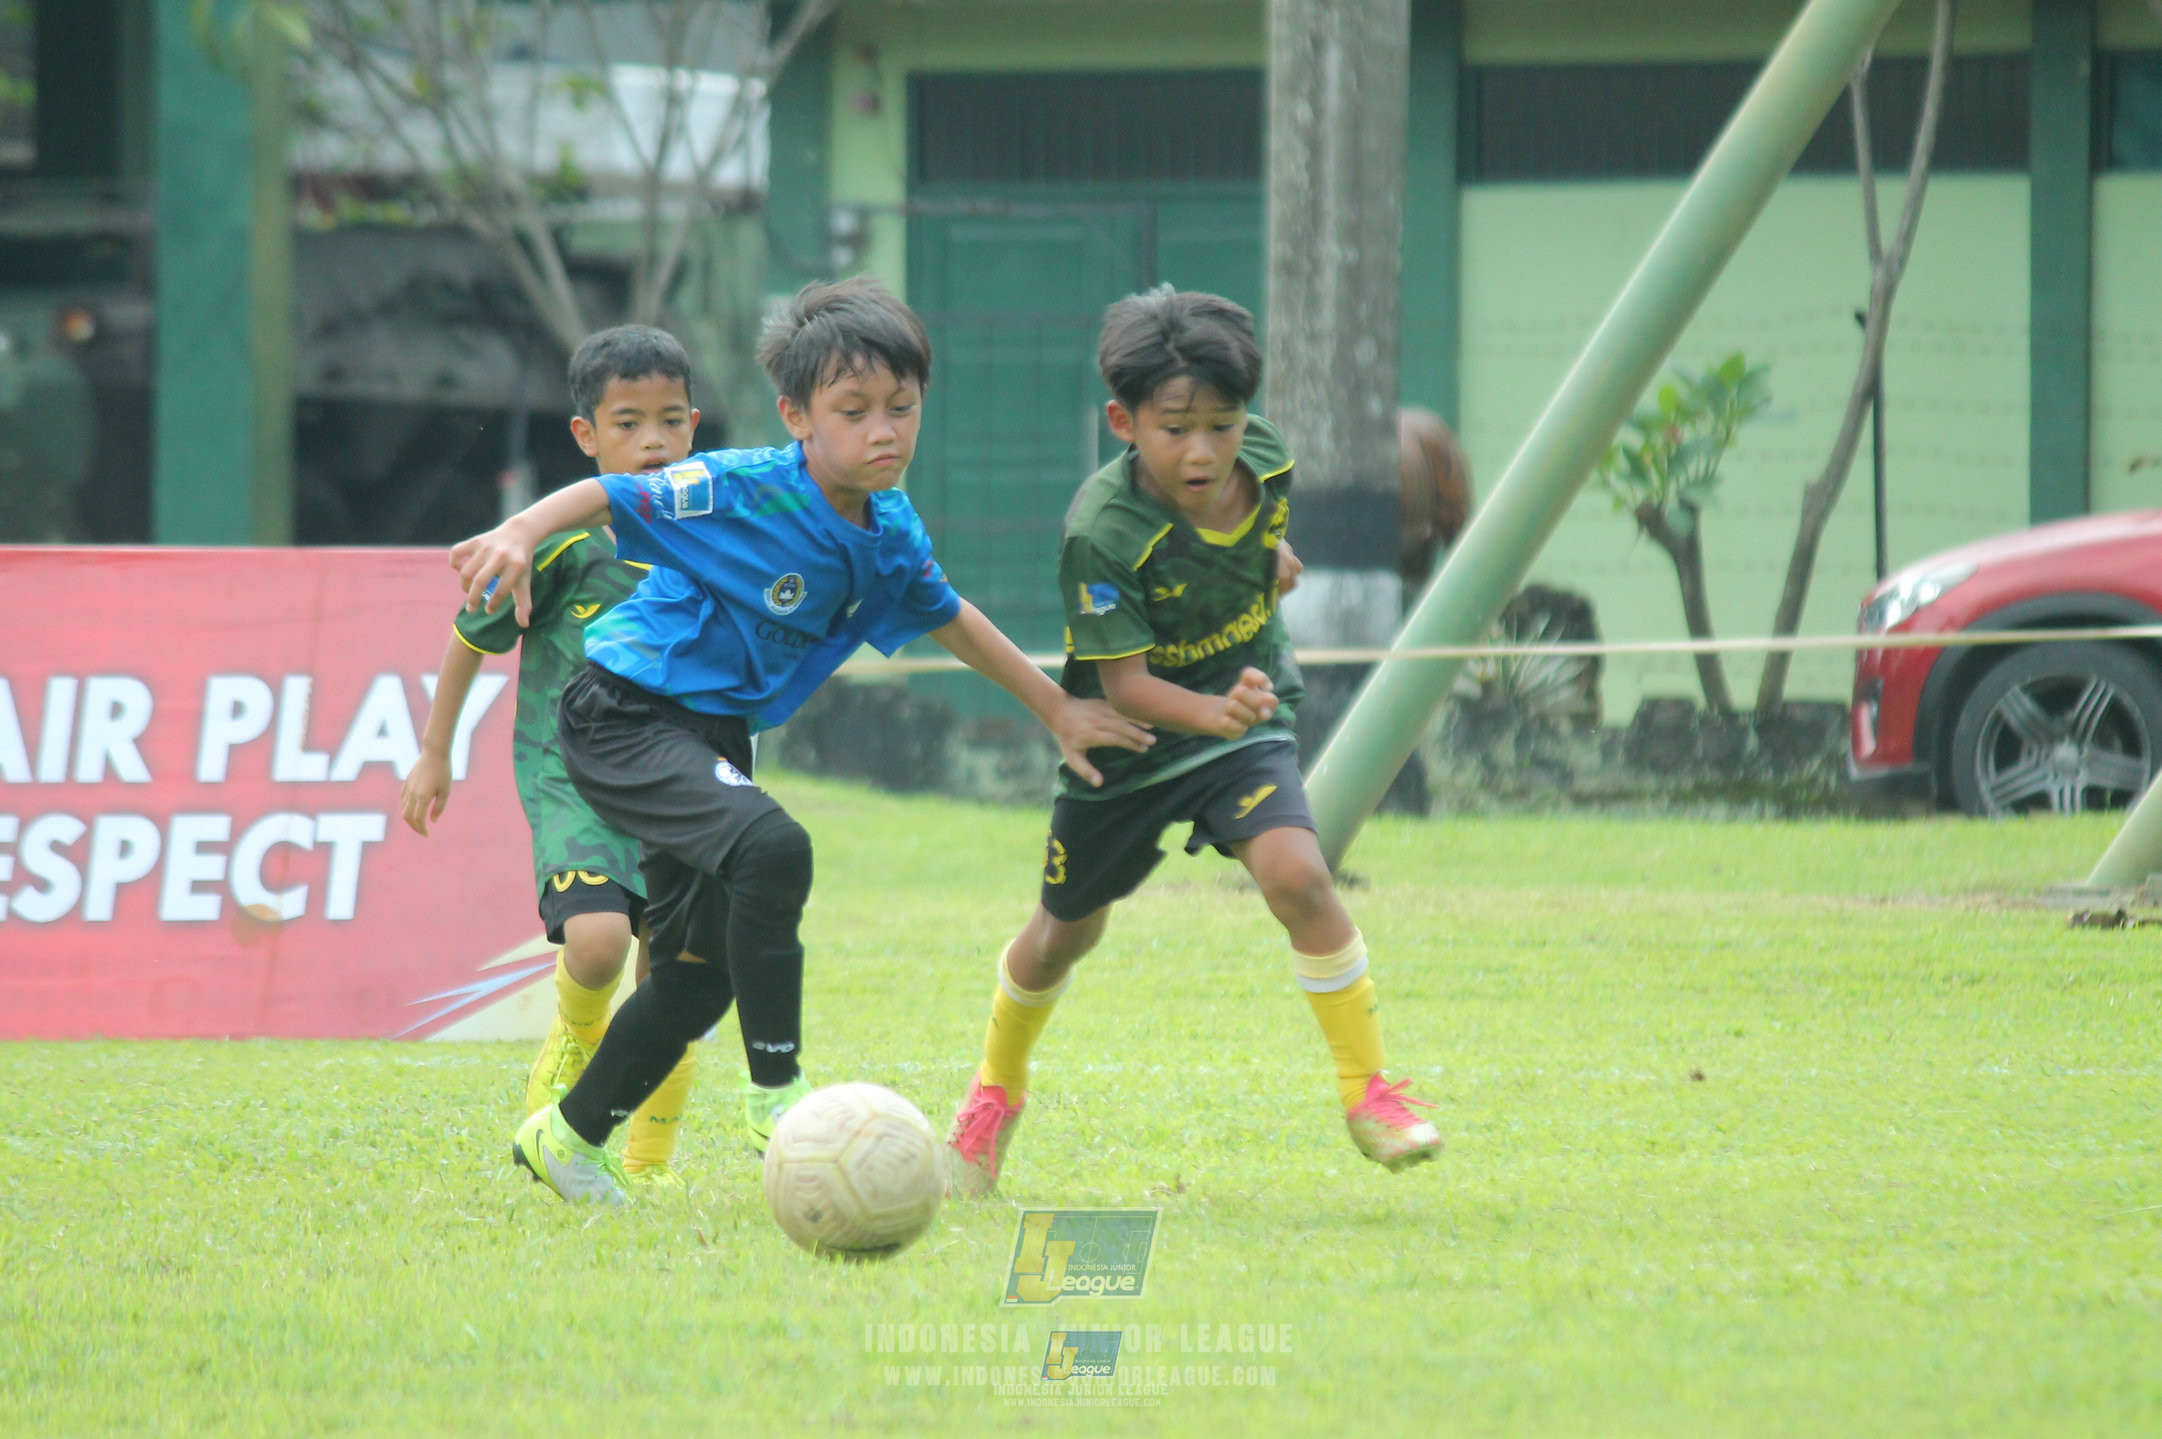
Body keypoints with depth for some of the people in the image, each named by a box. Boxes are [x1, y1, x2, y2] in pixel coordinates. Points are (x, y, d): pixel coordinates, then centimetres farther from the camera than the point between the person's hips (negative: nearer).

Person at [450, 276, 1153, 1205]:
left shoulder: (889, 532, 0)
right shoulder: (744, 491, -23)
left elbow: (946, 617, 17)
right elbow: (606, 497, -24)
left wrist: (1058, 710, 24)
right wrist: (519, 534, -43)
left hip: (714, 735, 8)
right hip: (627, 716, -8)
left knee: (702, 970, 12)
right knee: (771, 849, -31)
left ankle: (569, 1137, 32)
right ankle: (775, 1094, -21)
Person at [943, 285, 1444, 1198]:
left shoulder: (1264, 462, -17)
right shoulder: (1103, 531, -32)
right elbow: (1124, 684, -31)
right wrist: (1214, 713, -46)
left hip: (1245, 722, 2)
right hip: (1127, 741, -2)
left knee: (1296, 875, -23)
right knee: (1067, 930, 17)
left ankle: (1368, 1092, -11)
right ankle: (997, 1087, 46)